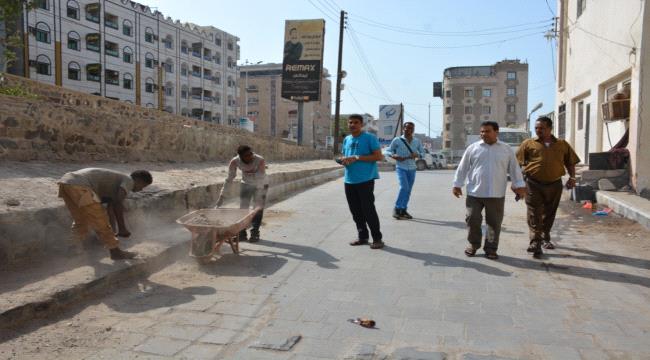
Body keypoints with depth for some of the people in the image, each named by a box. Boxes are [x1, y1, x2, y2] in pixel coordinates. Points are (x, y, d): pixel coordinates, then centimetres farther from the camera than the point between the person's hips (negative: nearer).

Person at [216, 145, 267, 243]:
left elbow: (261, 180, -32)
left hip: (259, 185, -3)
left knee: (258, 208, -3)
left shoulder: (260, 160, -36)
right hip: (246, 184, 3)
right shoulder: (235, 161, -26)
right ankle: (241, 233, 11)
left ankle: (255, 233, 9)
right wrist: (221, 196, -21)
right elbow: (229, 179, -19)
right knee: (242, 208, 2)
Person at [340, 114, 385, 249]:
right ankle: (362, 236, 22)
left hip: (365, 179, -7)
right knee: (355, 211, 10)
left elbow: (379, 156, -12)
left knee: (368, 210, -6)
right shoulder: (346, 139, 15)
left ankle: (377, 238, 4)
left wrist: (357, 158, -18)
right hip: (350, 180, 7)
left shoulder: (370, 138, -5)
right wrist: (343, 160, -1)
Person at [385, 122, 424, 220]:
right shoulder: (397, 140, -3)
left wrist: (417, 155, -8)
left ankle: (403, 210, 17)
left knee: (408, 190, 6)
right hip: (401, 168, -4)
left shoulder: (417, 142, 7)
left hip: (412, 169, 4)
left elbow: (423, 152, 14)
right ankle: (397, 208, -7)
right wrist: (393, 155, -19)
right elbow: (388, 151, 3)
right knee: (404, 187, -19)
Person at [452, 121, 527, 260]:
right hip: (474, 193, 0)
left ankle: (490, 248, 17)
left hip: (496, 194, 0)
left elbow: (514, 168, 9)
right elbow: (463, 168, 5)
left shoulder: (506, 149, 5)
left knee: (494, 222, 5)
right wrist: (457, 184, 3)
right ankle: (473, 244, 21)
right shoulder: (473, 148, 3)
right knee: (472, 219, 2)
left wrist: (519, 185, 4)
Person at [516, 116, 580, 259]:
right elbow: (517, 162, 1)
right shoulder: (528, 144, 3)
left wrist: (572, 177, 1)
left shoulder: (562, 145, 9)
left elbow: (570, 162, 14)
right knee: (534, 214, -7)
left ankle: (545, 238, 33)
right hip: (534, 184, -3)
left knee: (549, 214, 15)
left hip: (554, 184, 3)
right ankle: (535, 243, -9)